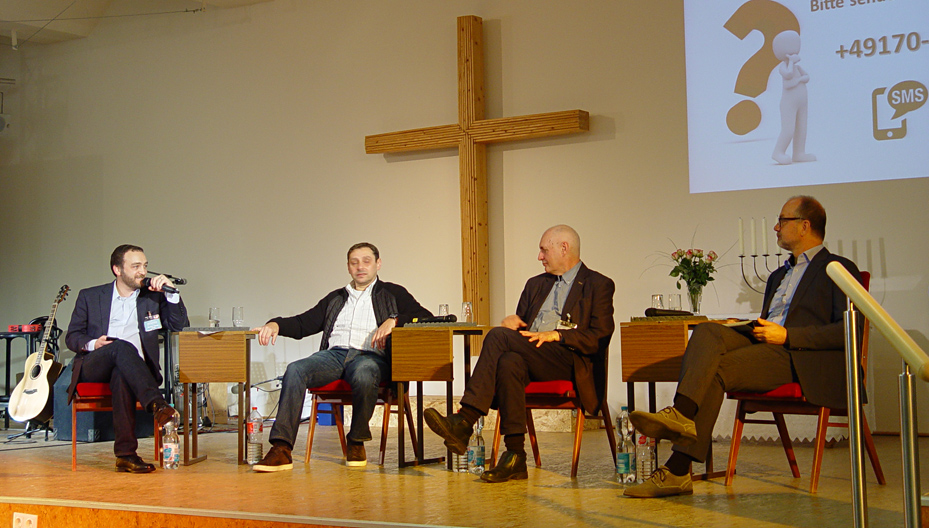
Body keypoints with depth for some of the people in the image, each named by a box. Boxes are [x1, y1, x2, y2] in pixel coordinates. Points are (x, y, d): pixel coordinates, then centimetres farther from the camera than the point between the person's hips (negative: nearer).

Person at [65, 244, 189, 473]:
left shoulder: (152, 297, 19)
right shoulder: (90, 297, 16)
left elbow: (179, 325, 10)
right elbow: (72, 336, 13)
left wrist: (171, 293, -1)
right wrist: (93, 344, -9)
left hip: (131, 369, 1)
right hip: (93, 368, 0)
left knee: (122, 377, -38)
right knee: (122, 347, -35)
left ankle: (126, 454, -43)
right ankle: (157, 404, -51)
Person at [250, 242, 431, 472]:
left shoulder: (392, 293, 20)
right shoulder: (335, 298, 31)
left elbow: (425, 317, 7)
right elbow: (302, 324, 25)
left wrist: (393, 320, -10)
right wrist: (276, 324, 5)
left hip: (370, 356, -3)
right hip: (335, 354, 3)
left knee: (363, 375, -40)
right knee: (295, 370, -28)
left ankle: (357, 443, -17)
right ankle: (281, 450, -33)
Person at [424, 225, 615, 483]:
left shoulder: (599, 285, 10)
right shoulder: (536, 284, 30)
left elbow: (600, 338, -2)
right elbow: (519, 325, 29)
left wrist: (556, 335, -14)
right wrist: (511, 321, 4)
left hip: (569, 360, -5)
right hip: (530, 359, 5)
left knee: (498, 336, -27)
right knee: (508, 363, -34)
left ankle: (465, 421, -30)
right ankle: (515, 458, -37)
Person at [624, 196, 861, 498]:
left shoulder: (839, 269, 7)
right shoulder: (778, 276, 34)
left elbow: (850, 331, -7)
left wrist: (787, 335, -12)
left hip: (801, 359, -7)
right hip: (763, 346, 7)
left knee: (715, 370, -28)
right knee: (707, 331, -23)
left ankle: (678, 470, -32)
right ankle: (682, 414, -42)